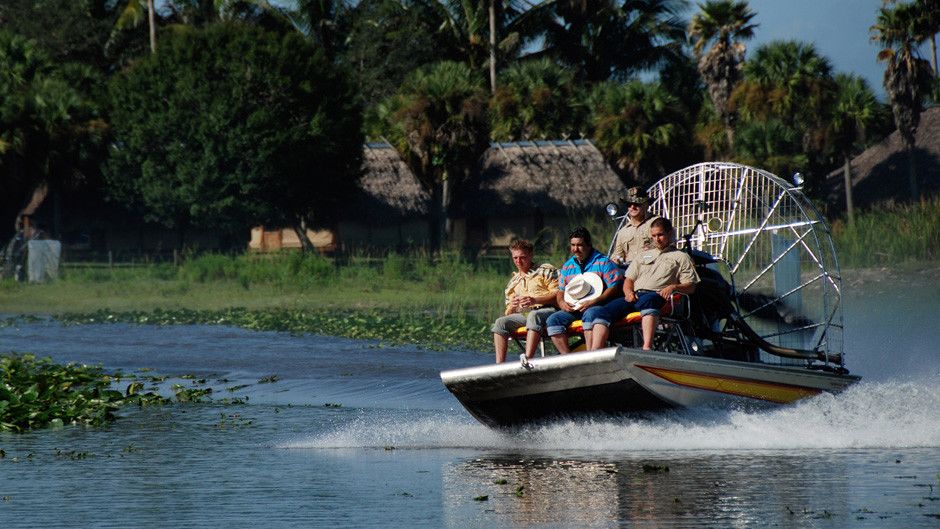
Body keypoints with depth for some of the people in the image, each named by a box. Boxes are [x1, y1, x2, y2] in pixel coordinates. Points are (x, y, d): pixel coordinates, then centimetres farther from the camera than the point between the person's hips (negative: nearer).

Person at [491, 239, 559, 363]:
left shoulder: (545, 270, 12)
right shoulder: (513, 282, 28)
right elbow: (508, 313, 24)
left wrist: (535, 300, -15)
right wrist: (512, 307, -2)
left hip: (546, 310, -5)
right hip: (522, 314, 5)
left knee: (533, 316, -40)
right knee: (500, 322, -22)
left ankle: (527, 360, -54)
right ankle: (499, 366, -34)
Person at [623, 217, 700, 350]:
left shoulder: (681, 257, 21)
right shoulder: (644, 255, 36)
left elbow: (691, 286, 11)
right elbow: (628, 279, 28)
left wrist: (674, 287, -11)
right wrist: (629, 292, 4)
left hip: (657, 295, -5)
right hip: (635, 296, 5)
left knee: (647, 300, -44)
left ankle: (647, 347, -63)